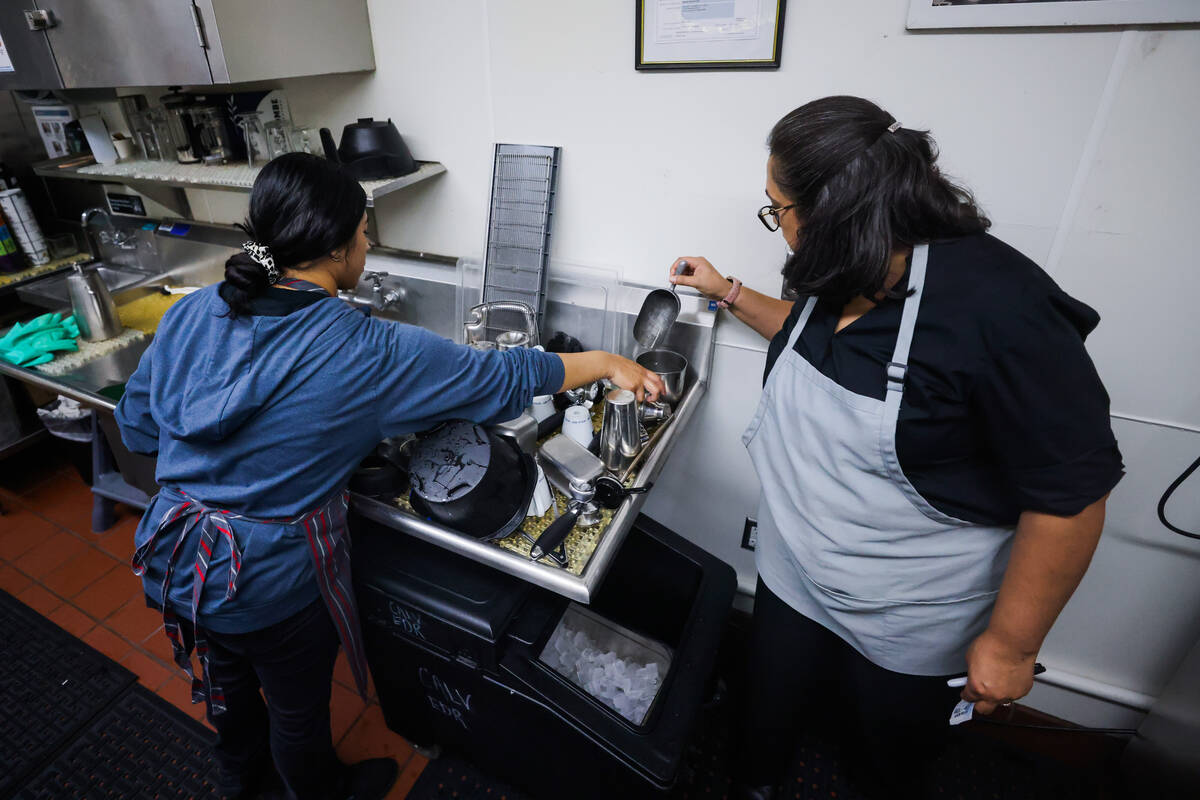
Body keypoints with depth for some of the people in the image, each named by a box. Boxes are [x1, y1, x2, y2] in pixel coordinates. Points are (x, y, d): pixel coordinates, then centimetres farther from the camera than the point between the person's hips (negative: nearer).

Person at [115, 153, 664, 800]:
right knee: (297, 706, 23)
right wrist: (609, 364, -8)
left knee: (227, 678, 32)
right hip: (272, 578, -6)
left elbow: (136, 427, 3)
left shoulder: (187, 314, -9)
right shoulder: (367, 352, -26)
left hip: (175, 559, 7)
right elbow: (500, 379, -20)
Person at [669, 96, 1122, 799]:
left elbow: (1070, 495, -23)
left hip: (907, 626, -6)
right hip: (793, 579, 6)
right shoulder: (843, 281, -6)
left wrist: (1012, 645, -15)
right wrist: (728, 292, 14)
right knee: (771, 718, 27)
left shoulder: (1001, 309, -29)